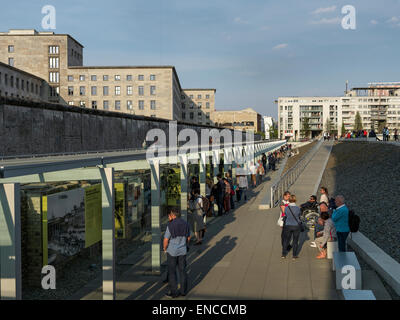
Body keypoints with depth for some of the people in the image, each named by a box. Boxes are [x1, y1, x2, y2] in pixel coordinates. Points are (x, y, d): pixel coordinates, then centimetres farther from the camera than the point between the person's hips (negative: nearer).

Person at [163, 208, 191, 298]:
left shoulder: (170, 225, -17)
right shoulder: (185, 224, 0)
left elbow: (166, 240, -16)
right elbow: (188, 237, 10)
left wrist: (165, 248, 2)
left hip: (172, 252, -5)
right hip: (182, 251, 5)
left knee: (172, 272, 5)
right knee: (182, 271, 13)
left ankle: (174, 292, 9)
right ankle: (183, 290, 20)